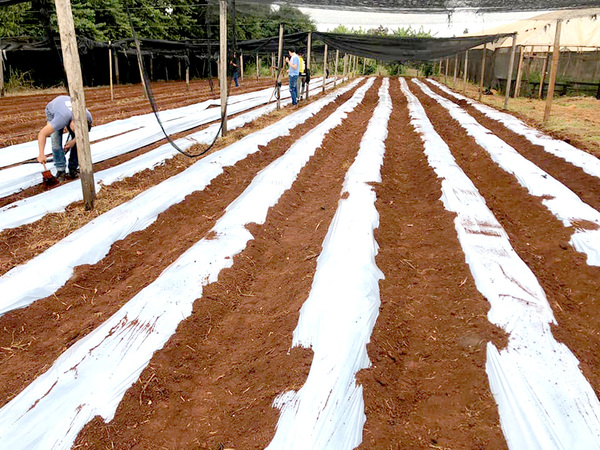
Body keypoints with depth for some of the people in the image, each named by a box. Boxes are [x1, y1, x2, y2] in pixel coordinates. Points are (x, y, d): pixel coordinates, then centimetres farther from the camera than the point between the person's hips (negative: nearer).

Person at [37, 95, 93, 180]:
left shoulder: (88, 118, -34)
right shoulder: (62, 119, -47)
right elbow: (42, 134, -40)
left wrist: (74, 140, -21)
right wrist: (41, 154, -42)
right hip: (52, 112, -3)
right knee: (56, 142, -16)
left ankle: (73, 168, 0)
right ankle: (60, 170, -6)